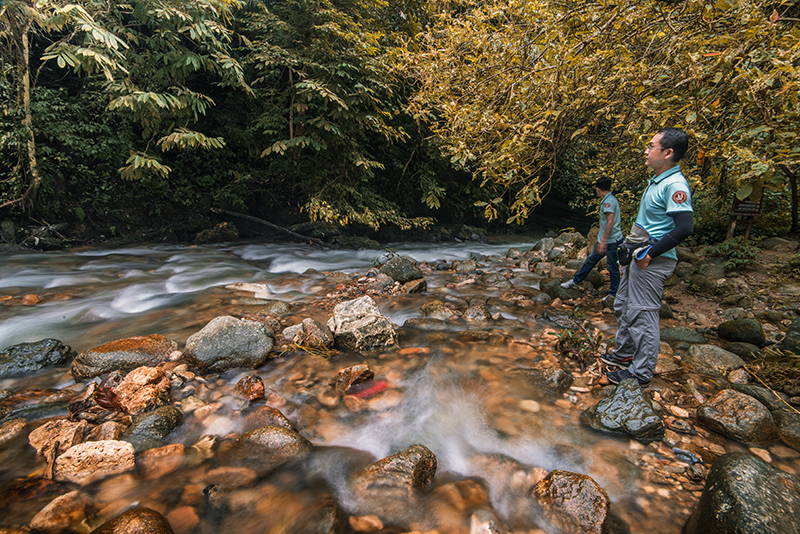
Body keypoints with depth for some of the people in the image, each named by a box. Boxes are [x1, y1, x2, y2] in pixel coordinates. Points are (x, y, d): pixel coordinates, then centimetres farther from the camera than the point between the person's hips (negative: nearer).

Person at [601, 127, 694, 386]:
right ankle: (624, 354, 35)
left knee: (642, 315, -2)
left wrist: (650, 254, -22)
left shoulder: (675, 185, -19)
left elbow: (684, 227, -27)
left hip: (653, 261, -10)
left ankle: (641, 372, 11)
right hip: (638, 255, 10)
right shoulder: (656, 180, 12)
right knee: (623, 306, 19)